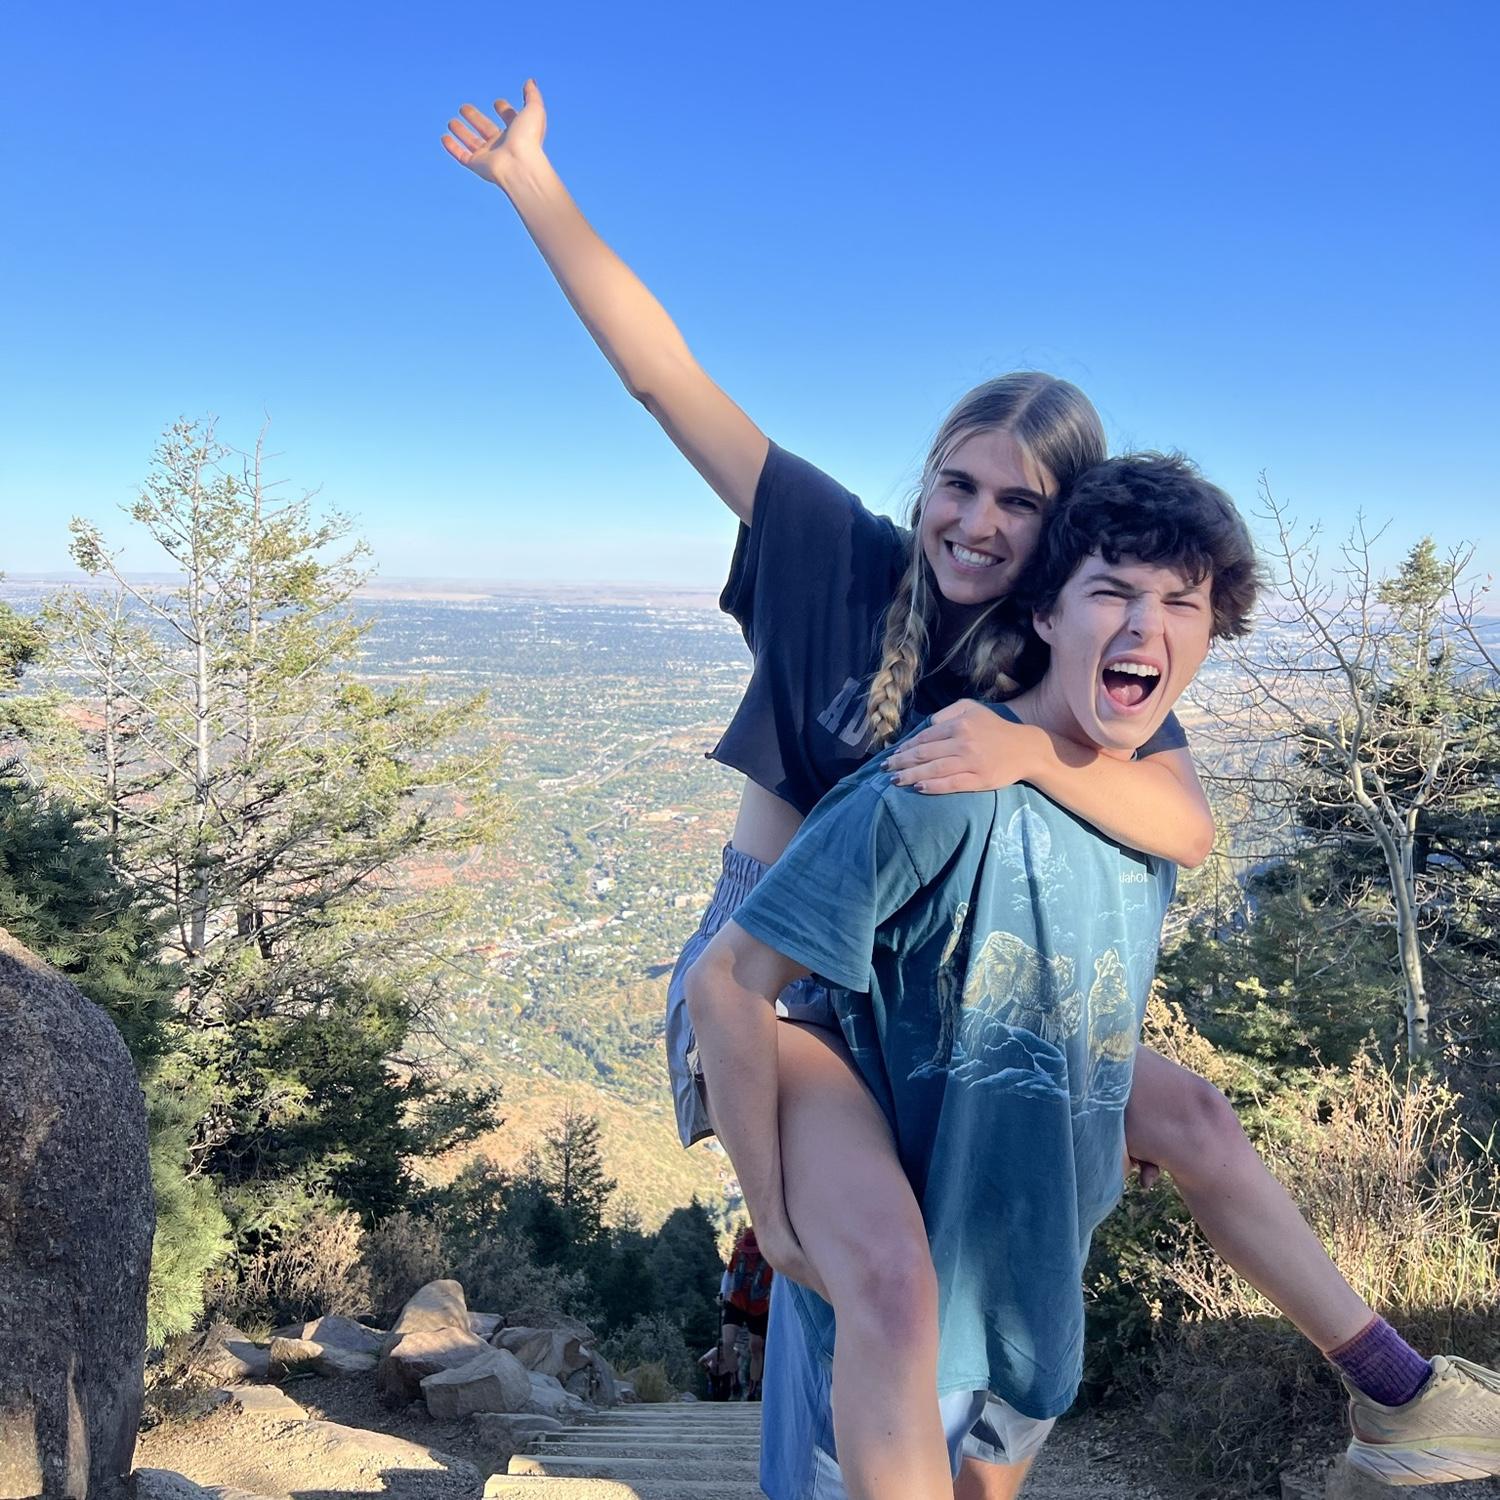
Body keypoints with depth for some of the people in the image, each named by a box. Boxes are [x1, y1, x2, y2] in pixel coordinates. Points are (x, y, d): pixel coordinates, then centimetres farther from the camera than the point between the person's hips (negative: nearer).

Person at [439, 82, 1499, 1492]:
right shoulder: (839, 554, -12)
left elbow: (1189, 830, -21)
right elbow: (663, 373, -13)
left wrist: (1030, 753, -40)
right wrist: (535, 184, -15)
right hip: (778, 961, -3)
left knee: (1191, 1117, 11)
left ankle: (1362, 1346, 36)